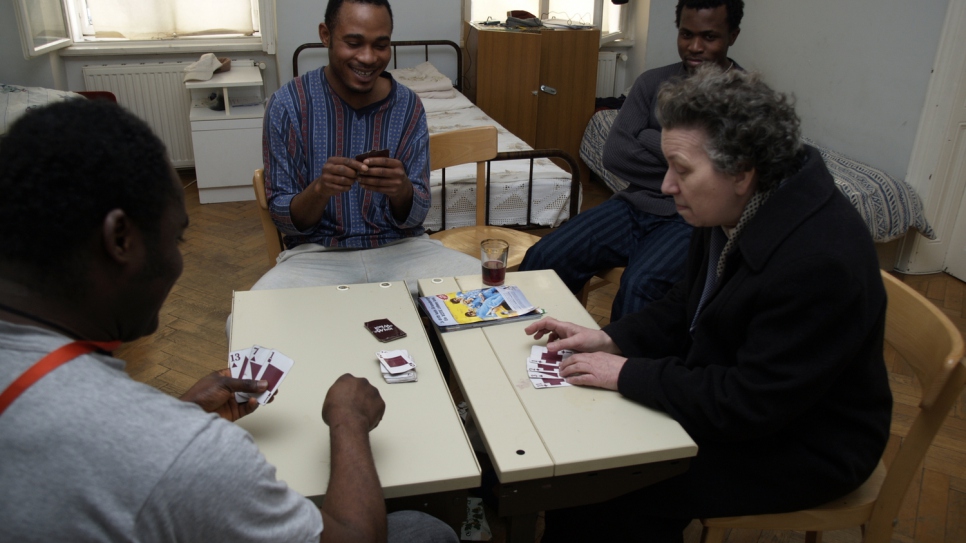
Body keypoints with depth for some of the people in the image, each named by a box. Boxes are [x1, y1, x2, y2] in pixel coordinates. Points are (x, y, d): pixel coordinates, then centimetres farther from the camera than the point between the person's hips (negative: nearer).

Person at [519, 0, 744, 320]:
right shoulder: (653, 83, 10)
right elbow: (615, 154, 1)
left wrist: (648, 139, -7)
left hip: (692, 219, -4)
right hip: (635, 206, 5)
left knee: (639, 285, -33)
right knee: (544, 258, -12)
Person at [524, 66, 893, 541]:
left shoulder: (819, 260, -32)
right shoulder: (736, 209, -7)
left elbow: (750, 406, -29)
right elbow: (687, 307, 7)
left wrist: (628, 373, -23)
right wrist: (609, 339, -7)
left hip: (802, 445, -7)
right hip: (734, 393, 8)